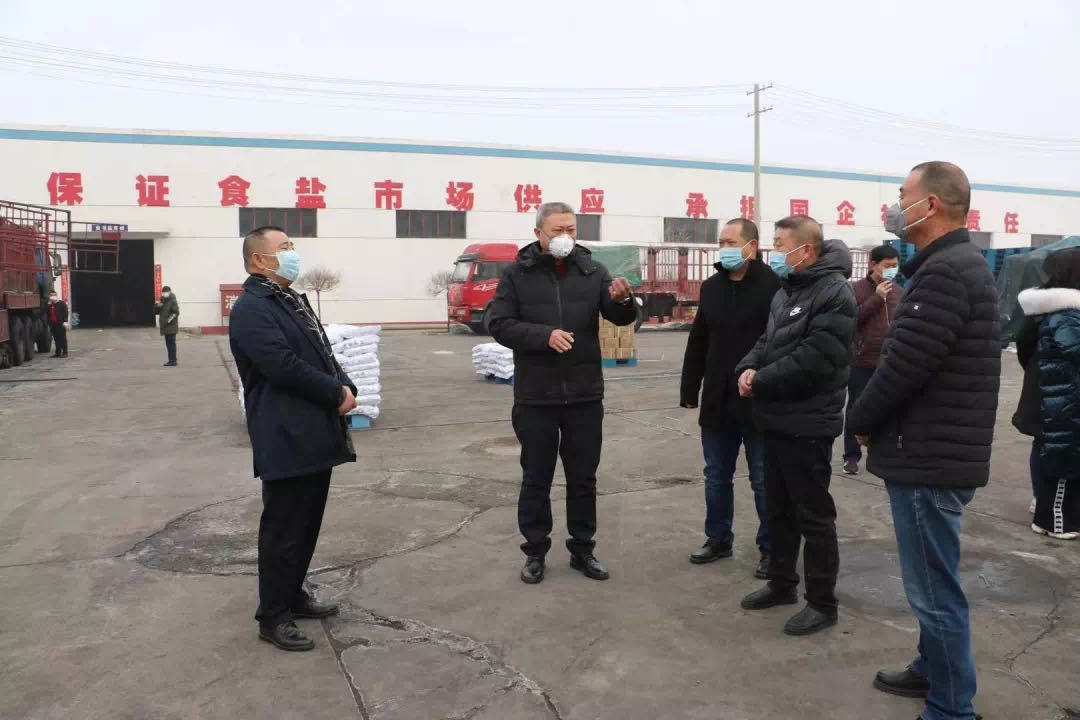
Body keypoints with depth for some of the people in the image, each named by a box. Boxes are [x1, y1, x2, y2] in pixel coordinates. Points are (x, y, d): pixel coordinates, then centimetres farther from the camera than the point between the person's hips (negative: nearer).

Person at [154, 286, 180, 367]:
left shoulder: (173, 301, -8)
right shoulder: (162, 302, 19)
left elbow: (176, 312, -16)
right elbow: (156, 311, 20)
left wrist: (169, 320, -22)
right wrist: (157, 306, -1)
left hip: (171, 327, -9)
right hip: (165, 327, 9)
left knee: (171, 343, -10)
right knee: (168, 343, 12)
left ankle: (173, 361, -10)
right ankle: (171, 360, 18)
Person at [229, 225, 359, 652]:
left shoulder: (294, 301, 18)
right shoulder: (251, 309, -13)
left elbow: (323, 354, 18)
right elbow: (284, 367, -23)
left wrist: (345, 387, -1)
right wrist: (337, 393, -14)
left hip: (317, 436, 9)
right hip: (286, 440, -9)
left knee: (307, 524, 18)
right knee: (283, 529, 1)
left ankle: (293, 596, 33)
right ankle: (272, 617, 14)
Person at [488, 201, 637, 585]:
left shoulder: (592, 271, 2)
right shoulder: (518, 273, -2)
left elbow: (621, 318, -4)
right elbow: (499, 324, -7)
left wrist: (622, 300, -28)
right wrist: (544, 335, -21)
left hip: (585, 395, 2)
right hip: (535, 397, -2)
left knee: (583, 477, 13)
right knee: (536, 478, 10)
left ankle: (582, 549, 28)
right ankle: (535, 551, 25)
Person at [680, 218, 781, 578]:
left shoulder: (773, 286, -12)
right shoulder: (711, 287, 9)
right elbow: (697, 343, 13)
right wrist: (689, 391, 12)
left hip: (759, 403, -6)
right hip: (717, 402, 6)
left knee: (764, 481, 8)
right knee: (716, 476, 17)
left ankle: (770, 548, 22)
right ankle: (718, 538, 33)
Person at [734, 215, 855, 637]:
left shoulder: (833, 293, -17)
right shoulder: (786, 291, 14)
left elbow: (813, 360, -25)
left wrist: (760, 382, -16)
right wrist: (748, 367, -4)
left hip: (808, 425, -9)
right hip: (776, 421, 9)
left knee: (814, 516, 3)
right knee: (778, 509, 19)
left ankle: (822, 603, 16)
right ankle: (782, 584, 34)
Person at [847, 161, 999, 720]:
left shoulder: (944, 273, -20)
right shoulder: (958, 265, 15)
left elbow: (904, 364, -23)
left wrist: (861, 420, -7)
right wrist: (877, 421, 10)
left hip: (929, 459, -11)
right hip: (938, 452, 11)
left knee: (933, 589, 1)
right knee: (931, 581, 24)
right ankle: (933, 669, 40)